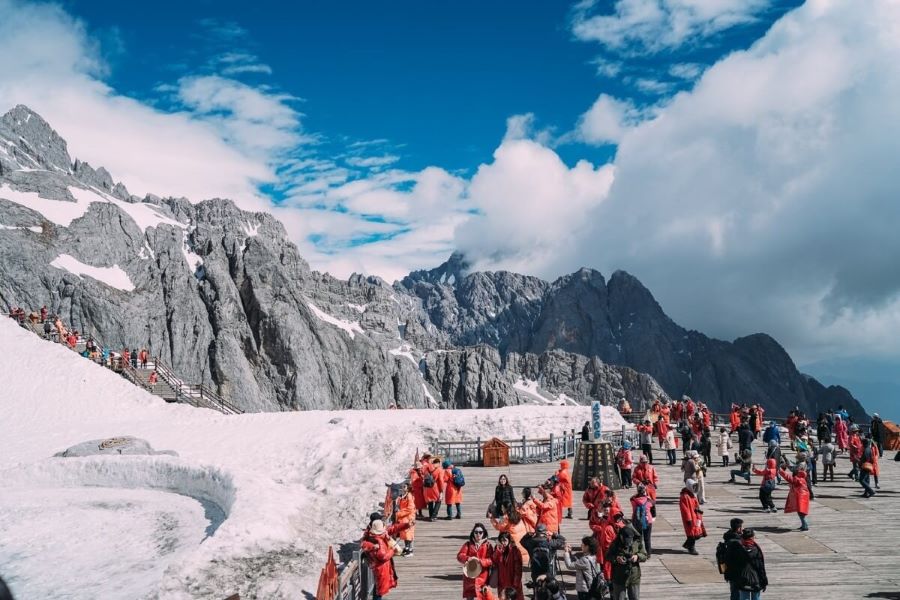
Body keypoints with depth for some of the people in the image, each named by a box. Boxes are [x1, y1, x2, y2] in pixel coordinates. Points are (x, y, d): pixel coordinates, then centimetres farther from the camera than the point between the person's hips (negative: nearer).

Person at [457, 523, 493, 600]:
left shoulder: (487, 545, 2)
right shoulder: (468, 544, 6)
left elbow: (491, 560, -7)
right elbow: (459, 556, -3)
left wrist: (481, 561, -24)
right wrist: (468, 558, -23)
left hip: (482, 577, -1)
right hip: (469, 576, 1)